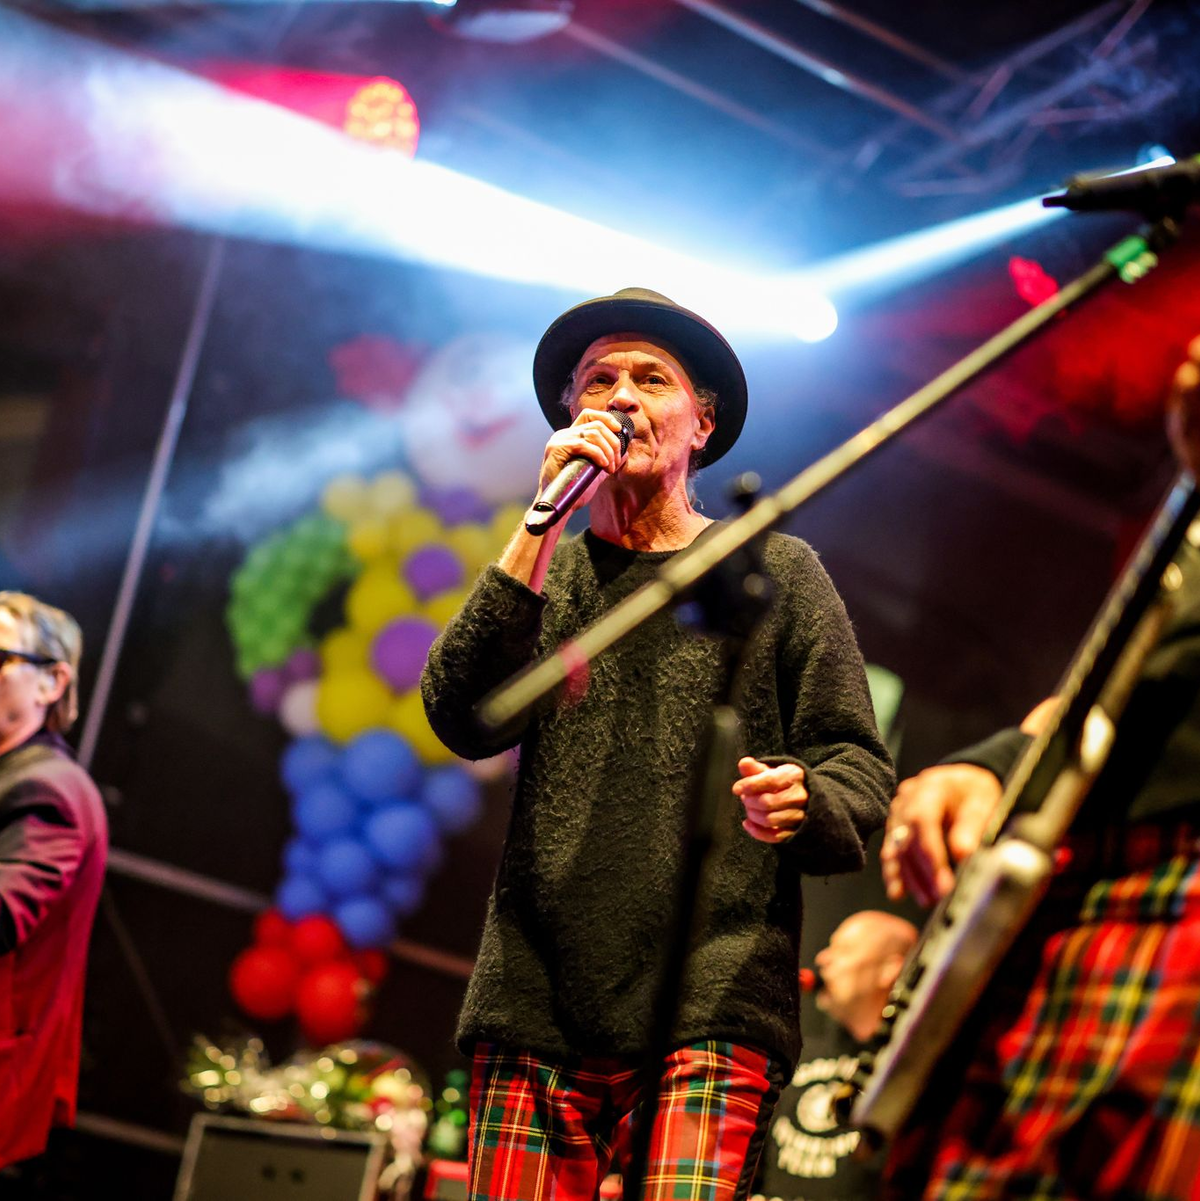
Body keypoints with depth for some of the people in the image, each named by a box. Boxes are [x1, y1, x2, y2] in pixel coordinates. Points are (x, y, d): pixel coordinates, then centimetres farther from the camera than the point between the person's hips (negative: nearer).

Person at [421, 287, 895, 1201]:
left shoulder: (775, 571, 11)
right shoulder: (544, 572, 17)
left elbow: (860, 770, 7)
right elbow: (464, 722, 0)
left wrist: (799, 801, -17)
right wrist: (544, 525, -6)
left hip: (710, 1016, -2)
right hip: (533, 1013, 2)